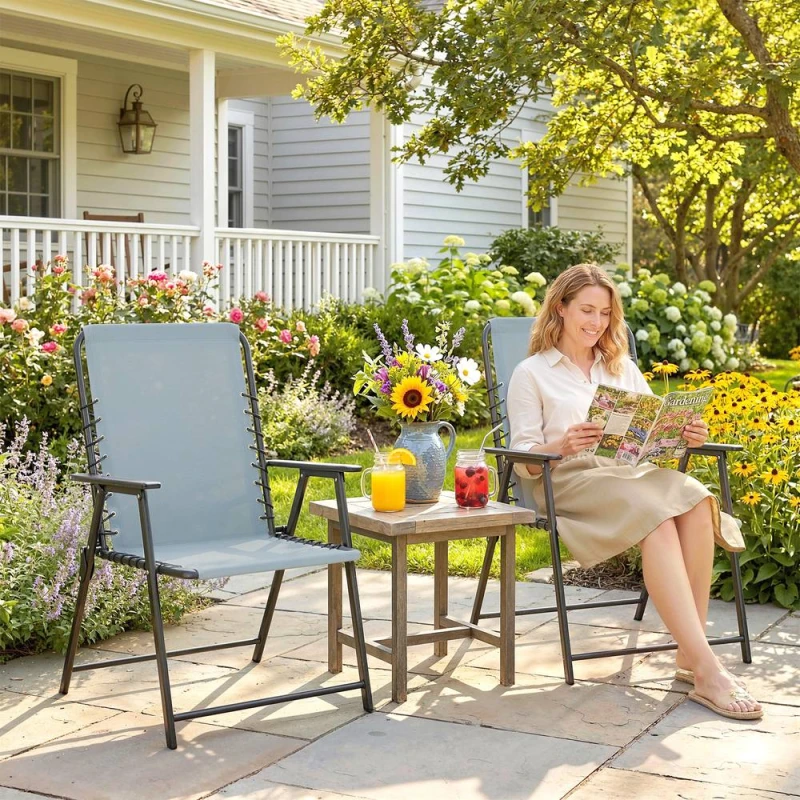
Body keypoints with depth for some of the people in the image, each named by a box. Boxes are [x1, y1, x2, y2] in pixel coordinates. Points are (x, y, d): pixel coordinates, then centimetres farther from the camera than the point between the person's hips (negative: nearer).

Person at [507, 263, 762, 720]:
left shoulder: (623, 368, 26)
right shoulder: (531, 374, 11)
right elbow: (524, 459, 0)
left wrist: (687, 437, -5)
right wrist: (561, 446, -21)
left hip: (633, 471, 5)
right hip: (568, 480, -4)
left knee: (695, 499, -31)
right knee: (656, 513, -35)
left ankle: (689, 656, -31)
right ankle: (707, 669, -41)